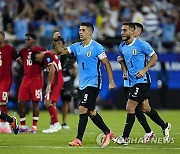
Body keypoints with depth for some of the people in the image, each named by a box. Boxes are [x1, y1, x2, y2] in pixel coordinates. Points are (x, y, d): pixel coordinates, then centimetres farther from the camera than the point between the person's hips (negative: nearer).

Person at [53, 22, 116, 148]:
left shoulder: (97, 47, -10)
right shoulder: (77, 47, 9)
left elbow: (107, 64, -8)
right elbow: (61, 51, 8)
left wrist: (111, 81, -12)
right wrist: (56, 41, -10)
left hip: (93, 83, -8)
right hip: (83, 84, 8)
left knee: (83, 108, -14)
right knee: (91, 111, 12)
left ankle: (79, 139, -13)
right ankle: (108, 133, 27)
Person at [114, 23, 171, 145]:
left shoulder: (141, 44, -12)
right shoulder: (122, 47, 10)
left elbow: (154, 57, -6)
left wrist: (144, 70, -15)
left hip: (142, 80, -8)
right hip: (132, 82, 8)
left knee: (130, 108, -11)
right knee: (145, 108, 14)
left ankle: (125, 137, -6)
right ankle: (165, 126, 33)